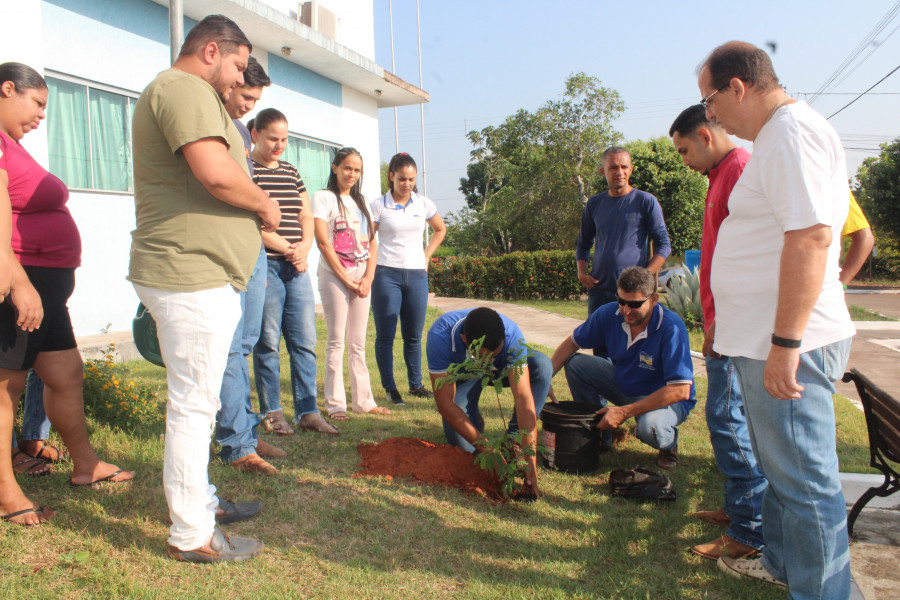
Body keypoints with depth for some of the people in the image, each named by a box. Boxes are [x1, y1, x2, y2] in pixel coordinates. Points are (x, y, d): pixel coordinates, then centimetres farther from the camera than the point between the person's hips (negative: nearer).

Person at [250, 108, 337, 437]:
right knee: (268, 342, 0)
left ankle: (307, 411, 10)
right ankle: (272, 413, 11)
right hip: (265, 265, -6)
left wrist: (304, 246, -3)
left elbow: (307, 216, 17)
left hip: (297, 267, 6)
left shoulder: (291, 172, 18)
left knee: (305, 341, 4)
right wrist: (288, 249, -10)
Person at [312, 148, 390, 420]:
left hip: (362, 277, 5)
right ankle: (335, 404, 3)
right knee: (336, 342, -4)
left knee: (358, 343, 9)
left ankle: (363, 400, 15)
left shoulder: (361, 201, 17)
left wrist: (368, 277, -3)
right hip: (334, 276, -5)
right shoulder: (323, 197, -1)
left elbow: (371, 242, 11)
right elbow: (323, 241, -9)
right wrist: (346, 279, -11)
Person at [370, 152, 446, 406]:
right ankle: (390, 389, 9)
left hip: (417, 275, 3)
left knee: (414, 335, 10)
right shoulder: (378, 205, -2)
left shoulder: (424, 204, 8)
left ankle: (416, 385, 21)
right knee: (386, 335, 0)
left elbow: (440, 230, 24)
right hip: (386, 274, -3)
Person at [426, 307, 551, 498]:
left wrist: (531, 462, -44)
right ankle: (475, 421, 15)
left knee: (541, 364, -30)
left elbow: (523, 397, -39)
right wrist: (486, 449, -38)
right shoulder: (440, 336, -39)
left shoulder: (511, 334, -36)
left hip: (500, 369, 1)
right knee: (463, 445, -22)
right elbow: (445, 403, -35)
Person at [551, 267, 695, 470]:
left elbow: (680, 390, -33)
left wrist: (625, 412, -33)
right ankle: (597, 430, 8)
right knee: (575, 363, -11)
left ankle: (669, 444, 2)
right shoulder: (609, 314, -16)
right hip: (623, 383, 5)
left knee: (650, 427, -38)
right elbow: (571, 343, -1)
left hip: (665, 398, -5)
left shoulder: (672, 328, -31)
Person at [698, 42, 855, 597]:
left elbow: (811, 237, -26)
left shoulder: (794, 133, -17)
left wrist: (785, 343, -27)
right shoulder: (776, 135, 16)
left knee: (804, 480, 1)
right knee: (781, 467, 23)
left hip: (788, 347, -11)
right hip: (765, 341, 11)